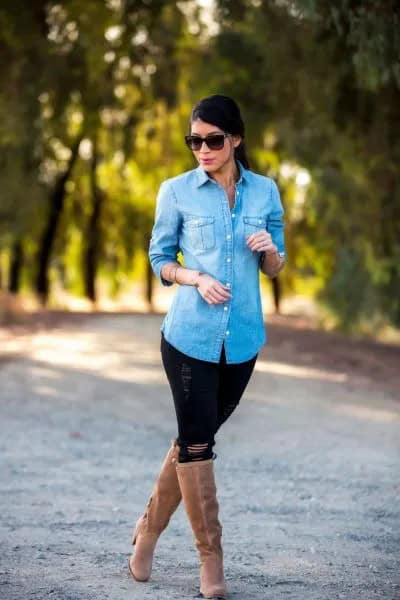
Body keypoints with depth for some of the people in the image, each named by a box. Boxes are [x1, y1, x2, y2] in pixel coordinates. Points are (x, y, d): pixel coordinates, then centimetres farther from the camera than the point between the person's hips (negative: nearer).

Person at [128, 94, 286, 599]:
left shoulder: (265, 191, 3)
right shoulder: (177, 191, -3)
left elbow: (275, 269, 10)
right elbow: (159, 258, 3)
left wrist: (269, 249, -13)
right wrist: (197, 279, -16)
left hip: (242, 338, 3)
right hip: (190, 335, -3)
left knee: (194, 439, 13)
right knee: (196, 442, -3)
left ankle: (148, 529, 30)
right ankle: (211, 558, 7)